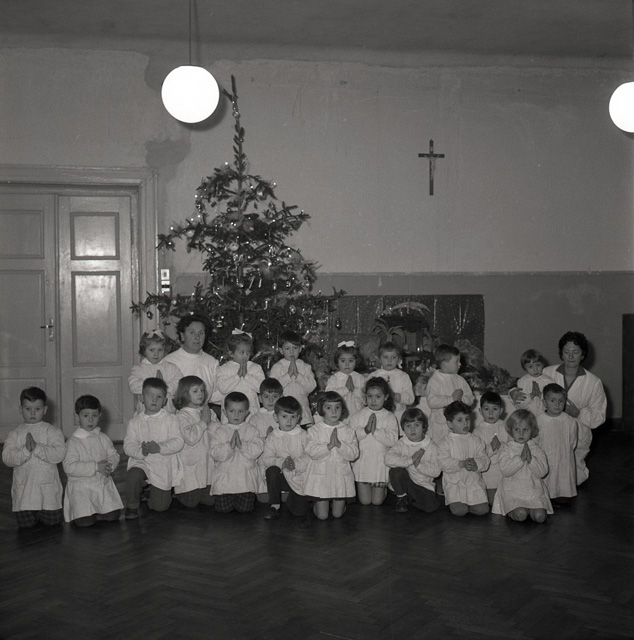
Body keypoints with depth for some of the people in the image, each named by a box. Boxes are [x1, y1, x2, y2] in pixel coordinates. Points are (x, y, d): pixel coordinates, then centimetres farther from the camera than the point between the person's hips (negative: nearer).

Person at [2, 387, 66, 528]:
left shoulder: (53, 431, 0)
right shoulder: (14, 434, 5)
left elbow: (59, 453, -15)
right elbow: (7, 458, -8)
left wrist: (37, 447, -24)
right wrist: (25, 450, -24)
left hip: (48, 486, -1)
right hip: (23, 488, 1)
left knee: (53, 522, 2)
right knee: (25, 524, 0)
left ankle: (43, 512, 36)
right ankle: (31, 512, 34)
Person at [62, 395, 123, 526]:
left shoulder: (103, 438, 7)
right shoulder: (73, 442, -8)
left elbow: (113, 455, 9)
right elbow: (69, 467, -17)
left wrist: (110, 466, -16)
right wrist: (95, 467, -22)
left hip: (103, 483, 4)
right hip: (81, 486, -4)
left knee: (113, 516, -13)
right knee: (85, 522, -20)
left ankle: (95, 512, 17)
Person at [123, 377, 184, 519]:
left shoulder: (170, 420, -2)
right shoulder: (135, 422, 3)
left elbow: (178, 441, -11)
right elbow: (128, 445, -3)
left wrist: (160, 448, -26)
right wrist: (140, 451, -24)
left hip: (163, 466, -1)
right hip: (141, 462, 1)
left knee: (160, 506, -1)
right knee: (132, 475, -33)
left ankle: (155, 492, 36)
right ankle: (132, 506, -7)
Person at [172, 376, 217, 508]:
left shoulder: (207, 411, 8)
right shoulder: (182, 416, -11)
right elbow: (191, 439, -23)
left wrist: (210, 423, -13)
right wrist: (203, 422, -15)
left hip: (207, 463, 5)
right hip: (189, 464, -5)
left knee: (210, 500, 1)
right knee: (190, 502, -1)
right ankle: (174, 491, 26)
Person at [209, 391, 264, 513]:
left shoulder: (251, 430, 4)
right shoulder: (220, 431, 4)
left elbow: (258, 450, -9)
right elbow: (214, 453, -8)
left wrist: (242, 445, -22)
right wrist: (229, 446, -22)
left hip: (246, 477, 0)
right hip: (224, 475, 0)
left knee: (245, 508, -7)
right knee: (223, 508, -6)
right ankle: (228, 497, 28)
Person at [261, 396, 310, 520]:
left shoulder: (304, 436, -4)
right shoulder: (272, 437, 0)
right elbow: (266, 458, -8)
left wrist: (296, 463, -28)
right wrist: (281, 463, -25)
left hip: (299, 478, -1)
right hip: (281, 475, 1)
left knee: (299, 511, -14)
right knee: (272, 470, -33)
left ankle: (290, 499, 25)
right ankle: (275, 505, -14)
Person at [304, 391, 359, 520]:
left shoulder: (348, 431, 1)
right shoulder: (314, 430, -3)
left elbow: (353, 454, -9)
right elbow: (311, 452, -14)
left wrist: (339, 444, -22)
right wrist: (329, 445, -25)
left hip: (341, 476, 1)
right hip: (320, 476, -1)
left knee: (338, 514, 5)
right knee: (322, 516, -1)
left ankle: (334, 503, 36)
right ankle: (316, 504, 30)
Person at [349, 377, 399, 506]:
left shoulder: (390, 418, -2)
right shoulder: (357, 416, 1)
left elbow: (392, 440, -14)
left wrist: (375, 431, -22)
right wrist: (365, 430, -21)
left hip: (381, 462, -1)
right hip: (362, 460, 1)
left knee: (377, 501, 2)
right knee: (364, 501, 1)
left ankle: (383, 487, 33)